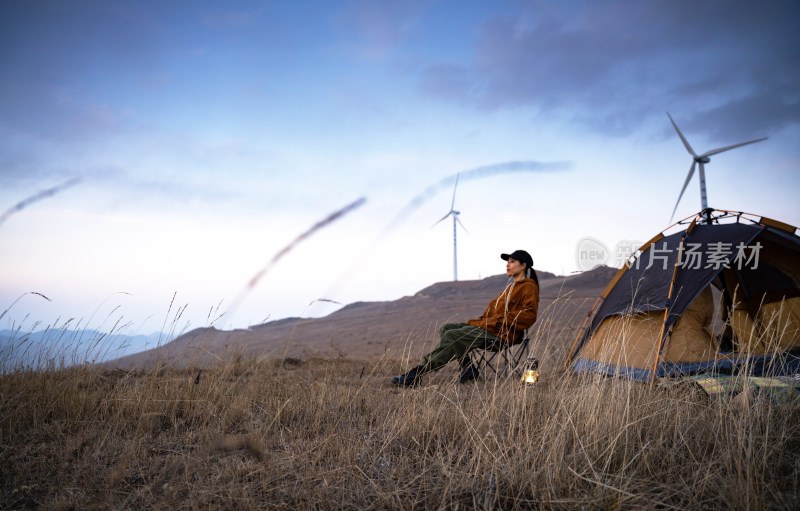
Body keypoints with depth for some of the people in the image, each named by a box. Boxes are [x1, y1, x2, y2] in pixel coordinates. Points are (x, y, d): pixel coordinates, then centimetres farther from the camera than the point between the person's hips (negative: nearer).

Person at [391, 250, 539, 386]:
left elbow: (528, 315, -17)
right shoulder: (512, 286, 26)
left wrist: (496, 322, -17)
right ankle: (468, 370, -12)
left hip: (500, 333, -10)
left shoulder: (529, 286, -3)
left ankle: (417, 373, -24)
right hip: (487, 325, 10)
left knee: (452, 336, -22)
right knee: (446, 328, -2)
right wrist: (482, 319, 5)